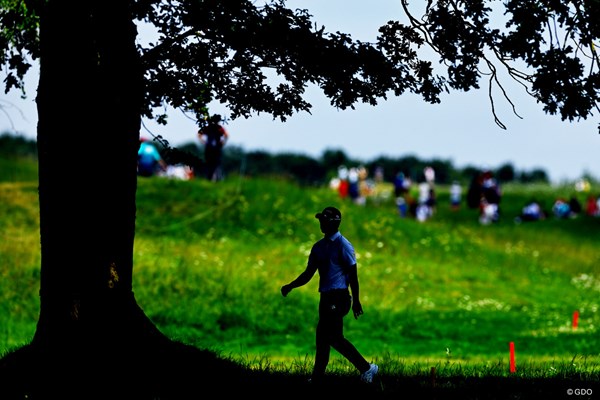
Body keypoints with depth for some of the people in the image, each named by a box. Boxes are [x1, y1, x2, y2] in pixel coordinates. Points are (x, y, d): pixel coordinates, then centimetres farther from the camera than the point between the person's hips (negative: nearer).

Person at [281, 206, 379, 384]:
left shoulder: (342, 245, -7)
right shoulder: (319, 246, 15)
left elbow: (353, 274, -9)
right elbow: (309, 273, 19)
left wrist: (356, 301, -12)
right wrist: (290, 286, 5)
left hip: (338, 296, -8)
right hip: (326, 296, 8)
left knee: (334, 337, -14)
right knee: (322, 336, 7)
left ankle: (366, 368, -8)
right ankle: (317, 378, 9)